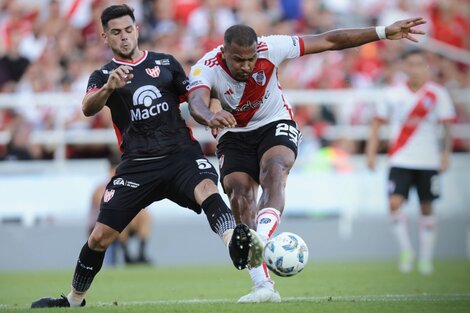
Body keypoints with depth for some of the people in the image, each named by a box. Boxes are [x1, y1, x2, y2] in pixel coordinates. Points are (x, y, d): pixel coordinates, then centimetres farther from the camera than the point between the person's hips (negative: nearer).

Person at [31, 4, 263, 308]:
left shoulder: (166, 63, 15)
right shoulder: (103, 75, 9)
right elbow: (88, 108, -12)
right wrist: (108, 87, -34)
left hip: (181, 153, 0)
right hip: (137, 165, 0)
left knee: (207, 188, -34)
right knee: (100, 236, -2)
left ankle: (236, 243, -61)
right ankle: (74, 300, 19)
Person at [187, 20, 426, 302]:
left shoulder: (270, 48, -22)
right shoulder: (205, 69, -24)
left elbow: (328, 41, -16)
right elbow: (197, 103, -45)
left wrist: (384, 33, -17)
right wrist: (211, 117, -71)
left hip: (275, 124, 0)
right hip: (233, 135, 0)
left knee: (274, 171, -32)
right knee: (240, 195, -19)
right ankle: (263, 286, -21)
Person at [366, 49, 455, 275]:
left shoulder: (438, 94, -1)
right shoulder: (393, 94, 1)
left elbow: (447, 126, -1)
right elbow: (377, 123, 8)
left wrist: (446, 153, -11)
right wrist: (371, 153, 2)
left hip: (428, 161, 0)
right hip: (400, 161, 0)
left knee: (426, 208, 6)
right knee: (395, 203, -15)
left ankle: (425, 258, 17)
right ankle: (406, 250, 2)